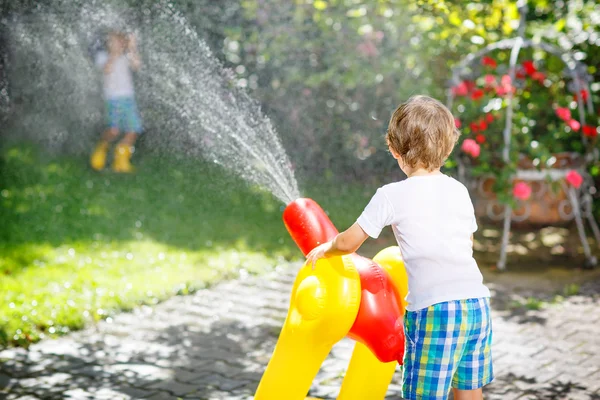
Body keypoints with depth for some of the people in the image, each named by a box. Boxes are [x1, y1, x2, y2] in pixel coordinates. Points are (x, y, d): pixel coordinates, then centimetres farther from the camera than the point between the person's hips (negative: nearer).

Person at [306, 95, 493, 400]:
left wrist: (324, 249, 23)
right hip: (478, 304, 6)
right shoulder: (458, 190, 12)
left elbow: (348, 243, 2)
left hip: (435, 309, -6)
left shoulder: (392, 196, -3)